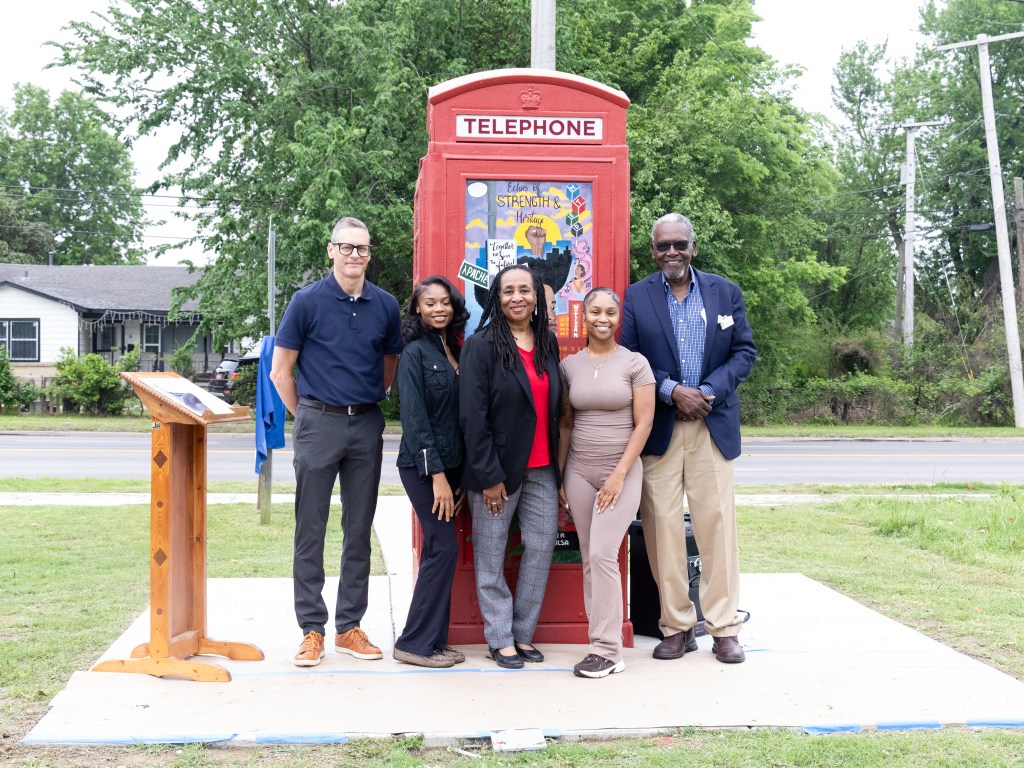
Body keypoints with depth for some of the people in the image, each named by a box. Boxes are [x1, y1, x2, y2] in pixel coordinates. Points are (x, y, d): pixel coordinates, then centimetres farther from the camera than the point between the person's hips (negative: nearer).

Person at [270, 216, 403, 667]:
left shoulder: (385, 306, 7)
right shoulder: (308, 302, -3)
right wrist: (306, 416, 6)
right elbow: (280, 371, 1)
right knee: (310, 531, 0)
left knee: (359, 530, 8)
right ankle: (312, 630, 8)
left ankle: (349, 627, 17)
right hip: (319, 423, -3)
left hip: (366, 426, 3)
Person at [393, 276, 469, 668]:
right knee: (444, 547, -9)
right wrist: (437, 474, -18)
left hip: (449, 465, 7)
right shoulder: (416, 352, -9)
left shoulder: (453, 351, 12)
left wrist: (459, 474, 10)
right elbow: (415, 417, -14)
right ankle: (415, 643, 1)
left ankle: (433, 640, 16)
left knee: (438, 550, 9)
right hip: (423, 466, -7)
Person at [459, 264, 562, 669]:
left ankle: (523, 633, 18)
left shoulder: (547, 343, 8)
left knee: (542, 547, 5)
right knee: (491, 556, 4)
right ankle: (500, 639, 15)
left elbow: (555, 406, 10)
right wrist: (488, 476, -14)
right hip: (496, 469, -5)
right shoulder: (482, 345, -8)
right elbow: (472, 416, -12)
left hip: (542, 469, 5)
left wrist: (557, 462, 5)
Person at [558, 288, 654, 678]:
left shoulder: (634, 363, -2)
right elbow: (565, 424, 11)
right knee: (590, 560, 4)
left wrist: (619, 474, -12)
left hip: (621, 471, -4)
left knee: (602, 554, -12)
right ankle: (602, 642, 11)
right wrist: (559, 477, 8)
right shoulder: (569, 365, 7)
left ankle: (607, 650, -5)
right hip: (579, 471, 4)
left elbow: (643, 423, -6)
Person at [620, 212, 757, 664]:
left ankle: (724, 628, 8)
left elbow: (745, 352, 5)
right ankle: (677, 627, 10)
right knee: (661, 525, 0)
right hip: (658, 427, 0)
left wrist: (709, 390, -10)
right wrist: (671, 391, -13)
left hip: (712, 424, 1)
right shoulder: (636, 298, 4)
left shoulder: (725, 293, 8)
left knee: (717, 524, 0)